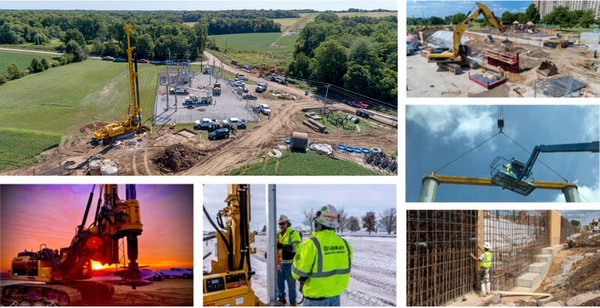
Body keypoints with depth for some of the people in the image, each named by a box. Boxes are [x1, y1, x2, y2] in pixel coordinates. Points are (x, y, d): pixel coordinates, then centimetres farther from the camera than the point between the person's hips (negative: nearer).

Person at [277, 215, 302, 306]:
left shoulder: (293, 233, -9)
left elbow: (295, 247, -22)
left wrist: (282, 246, -33)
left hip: (290, 263, -7)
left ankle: (292, 302, 11)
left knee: (291, 284, 0)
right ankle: (281, 299, 29)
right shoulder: (279, 234, 14)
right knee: (279, 281, 14)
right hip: (280, 263, 7)